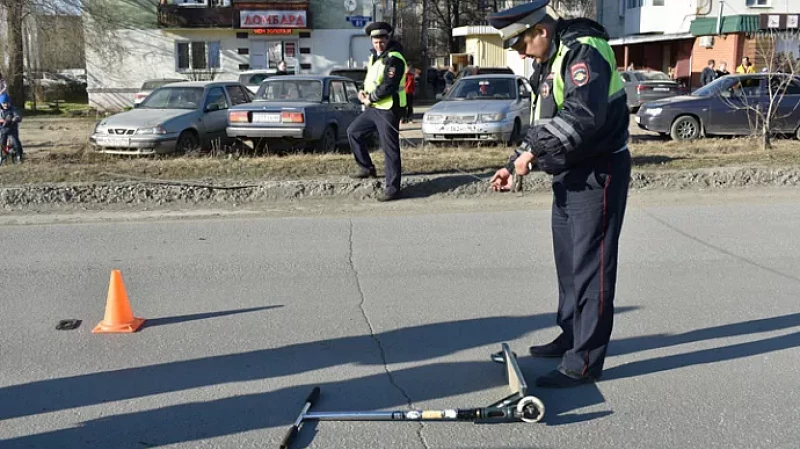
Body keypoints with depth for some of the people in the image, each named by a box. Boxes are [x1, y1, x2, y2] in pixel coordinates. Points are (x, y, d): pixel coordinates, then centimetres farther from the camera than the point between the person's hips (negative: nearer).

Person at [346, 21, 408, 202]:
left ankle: (392, 188, 1)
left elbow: (388, 86, -23)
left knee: (390, 149, -5)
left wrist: (369, 98, -13)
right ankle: (367, 168, 27)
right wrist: (364, 92, 2)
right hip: (374, 107, 10)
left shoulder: (394, 58, -16)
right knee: (353, 132, 15)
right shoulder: (375, 55, 13)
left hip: (388, 109, -10)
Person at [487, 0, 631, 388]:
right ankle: (571, 336, 34)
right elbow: (544, 123, 20)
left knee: (590, 267, -5)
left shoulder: (584, 51, -18)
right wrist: (515, 164, 11)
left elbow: (583, 115, -34)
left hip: (598, 175, -10)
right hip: (569, 175, 10)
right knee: (568, 262, 18)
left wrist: (533, 149, -28)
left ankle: (585, 362, 2)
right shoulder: (553, 61, 14)